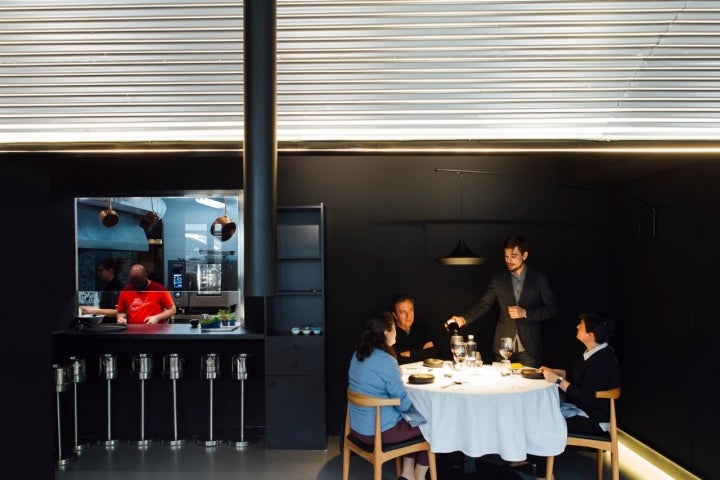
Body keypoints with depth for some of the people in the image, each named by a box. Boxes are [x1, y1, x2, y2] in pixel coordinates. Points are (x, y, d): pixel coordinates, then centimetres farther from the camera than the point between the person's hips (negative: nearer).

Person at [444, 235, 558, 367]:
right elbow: (483, 305, 1)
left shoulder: (539, 278, 0)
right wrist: (463, 319, -16)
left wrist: (525, 313, -14)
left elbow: (552, 309, 0)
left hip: (529, 347, -1)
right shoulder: (498, 279, 5)